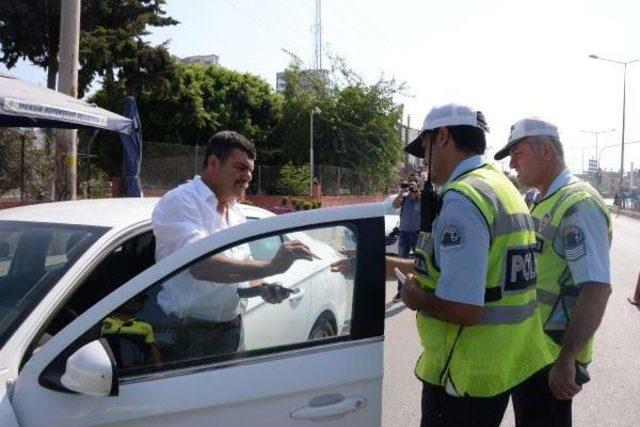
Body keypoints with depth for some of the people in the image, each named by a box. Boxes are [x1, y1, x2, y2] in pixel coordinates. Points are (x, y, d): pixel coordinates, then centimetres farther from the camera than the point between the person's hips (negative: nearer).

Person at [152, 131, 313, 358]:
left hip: (234, 329, 8)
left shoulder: (235, 211, 12)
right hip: (193, 336, -7)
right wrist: (270, 267, -32)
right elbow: (201, 265, -30)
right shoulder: (180, 202, -15)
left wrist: (262, 289, -4)